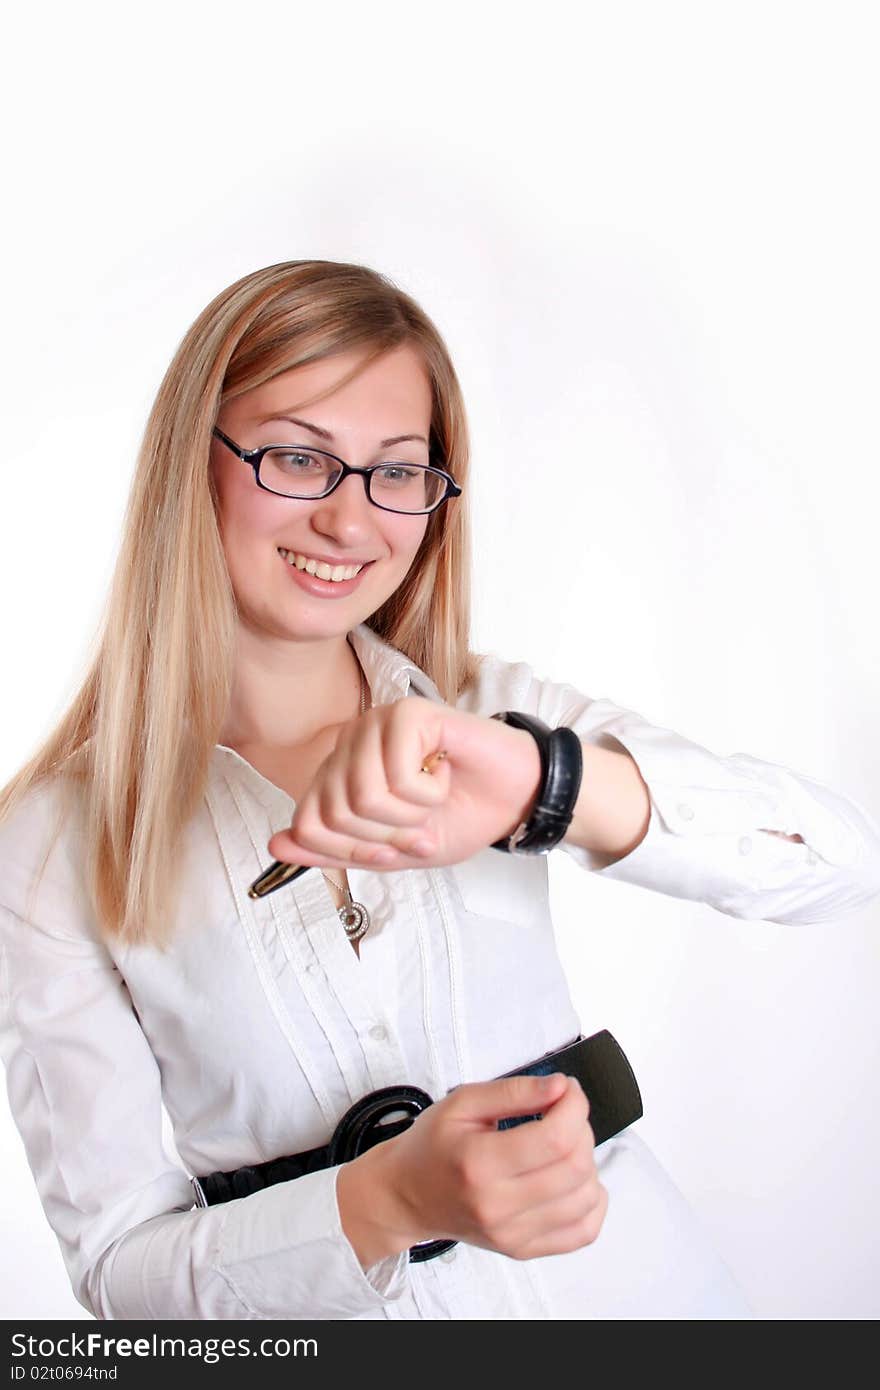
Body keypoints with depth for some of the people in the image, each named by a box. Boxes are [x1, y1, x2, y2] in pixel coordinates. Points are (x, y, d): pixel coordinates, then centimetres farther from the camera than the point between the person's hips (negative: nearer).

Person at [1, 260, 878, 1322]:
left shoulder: (494, 715, -7)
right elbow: (119, 1260, -11)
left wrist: (543, 782, -35)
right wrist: (389, 1203, -29)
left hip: (624, 1284, 2)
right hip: (309, 1321, -1)